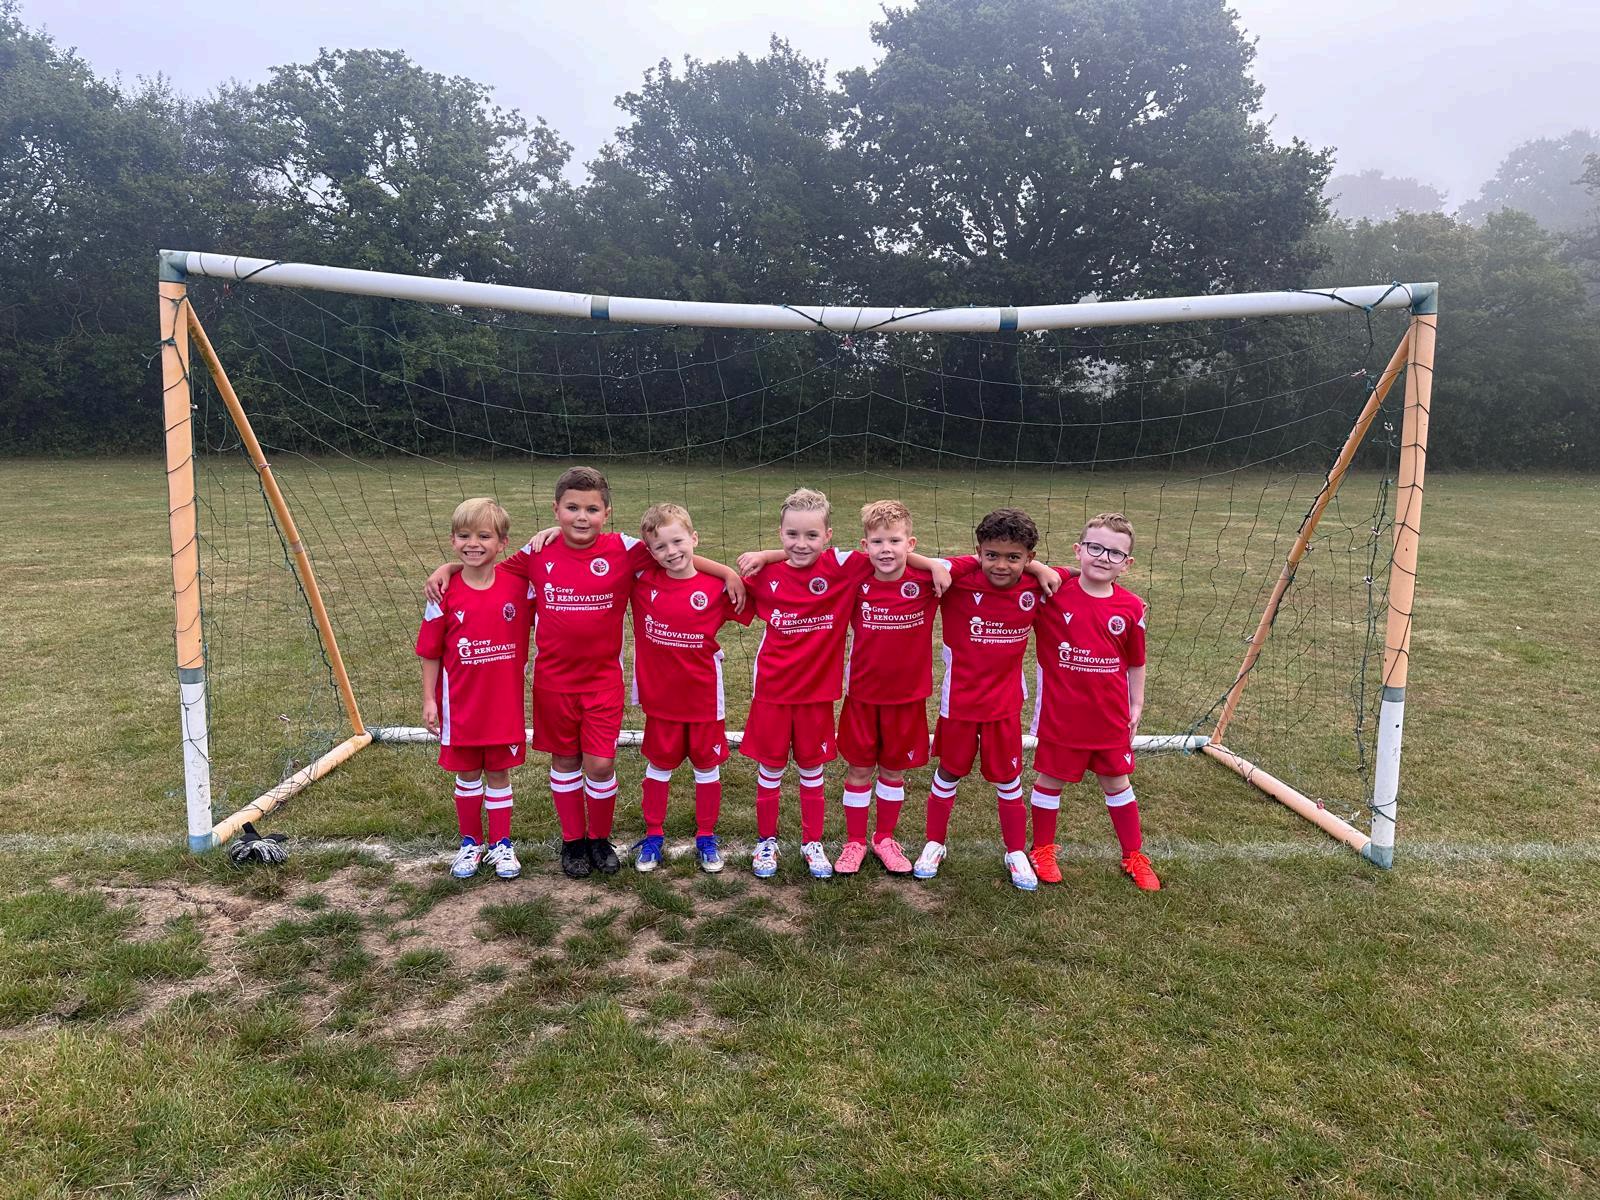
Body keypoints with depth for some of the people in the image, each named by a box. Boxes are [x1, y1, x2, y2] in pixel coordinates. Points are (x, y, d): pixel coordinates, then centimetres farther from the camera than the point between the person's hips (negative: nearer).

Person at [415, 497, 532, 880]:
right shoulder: (446, 594, -9)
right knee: (467, 774, 15)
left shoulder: (519, 584, -9)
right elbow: (430, 653, -2)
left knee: (499, 773, 13)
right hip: (460, 704, 0)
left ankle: (501, 843, 27)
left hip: (505, 702, 0)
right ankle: (471, 842, 32)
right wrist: (429, 700, -3)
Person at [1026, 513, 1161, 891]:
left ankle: (1134, 856, 35)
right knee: (1050, 779, 13)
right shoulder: (1052, 593, -13)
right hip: (1060, 715, -2)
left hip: (1110, 716, 3)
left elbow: (1135, 662, 6)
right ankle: (1042, 851, 33)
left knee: (1117, 782, 18)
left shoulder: (1131, 608, -5)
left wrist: (1136, 705, 9)